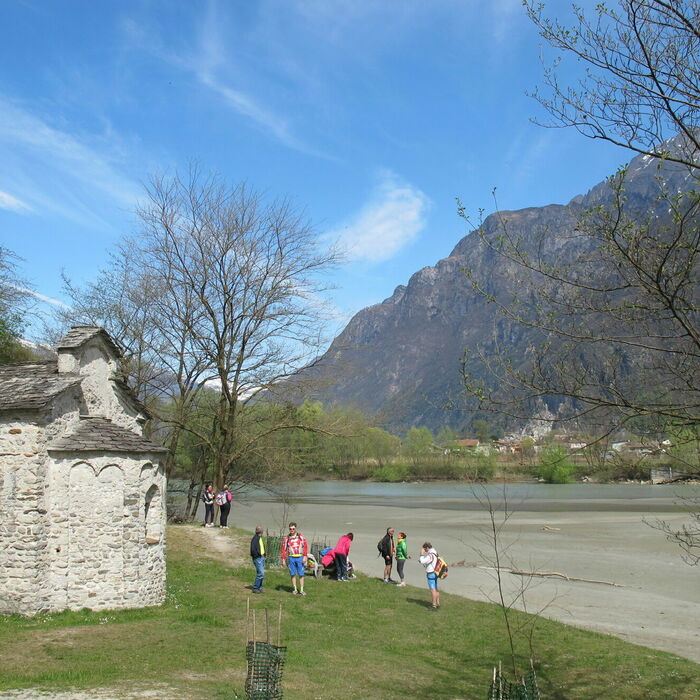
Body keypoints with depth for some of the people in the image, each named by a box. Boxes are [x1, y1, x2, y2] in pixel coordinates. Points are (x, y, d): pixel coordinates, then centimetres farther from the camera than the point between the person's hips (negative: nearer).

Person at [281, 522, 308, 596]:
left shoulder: (301, 537, 4)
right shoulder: (287, 538, 6)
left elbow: (305, 546, 1)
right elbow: (284, 549, 8)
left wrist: (305, 556, -8)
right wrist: (283, 559, 2)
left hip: (300, 557, -1)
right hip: (291, 558, 1)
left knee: (301, 574, -1)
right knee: (293, 574, 4)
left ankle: (301, 590, 2)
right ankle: (295, 589, 13)